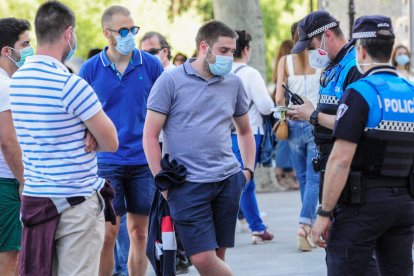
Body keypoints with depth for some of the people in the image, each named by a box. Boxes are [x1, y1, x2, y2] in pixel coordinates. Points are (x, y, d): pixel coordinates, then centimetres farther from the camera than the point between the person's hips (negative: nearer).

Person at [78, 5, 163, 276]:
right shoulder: (90, 69, 0)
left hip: (143, 161, 2)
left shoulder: (151, 65, 2)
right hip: (106, 162, -1)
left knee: (140, 233, 7)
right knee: (107, 234, -4)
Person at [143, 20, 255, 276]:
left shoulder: (234, 83, 10)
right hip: (188, 185, -4)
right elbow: (150, 135, -3)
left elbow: (245, 131, 25)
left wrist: (249, 169, 12)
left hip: (228, 181, 4)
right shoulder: (171, 81, -3)